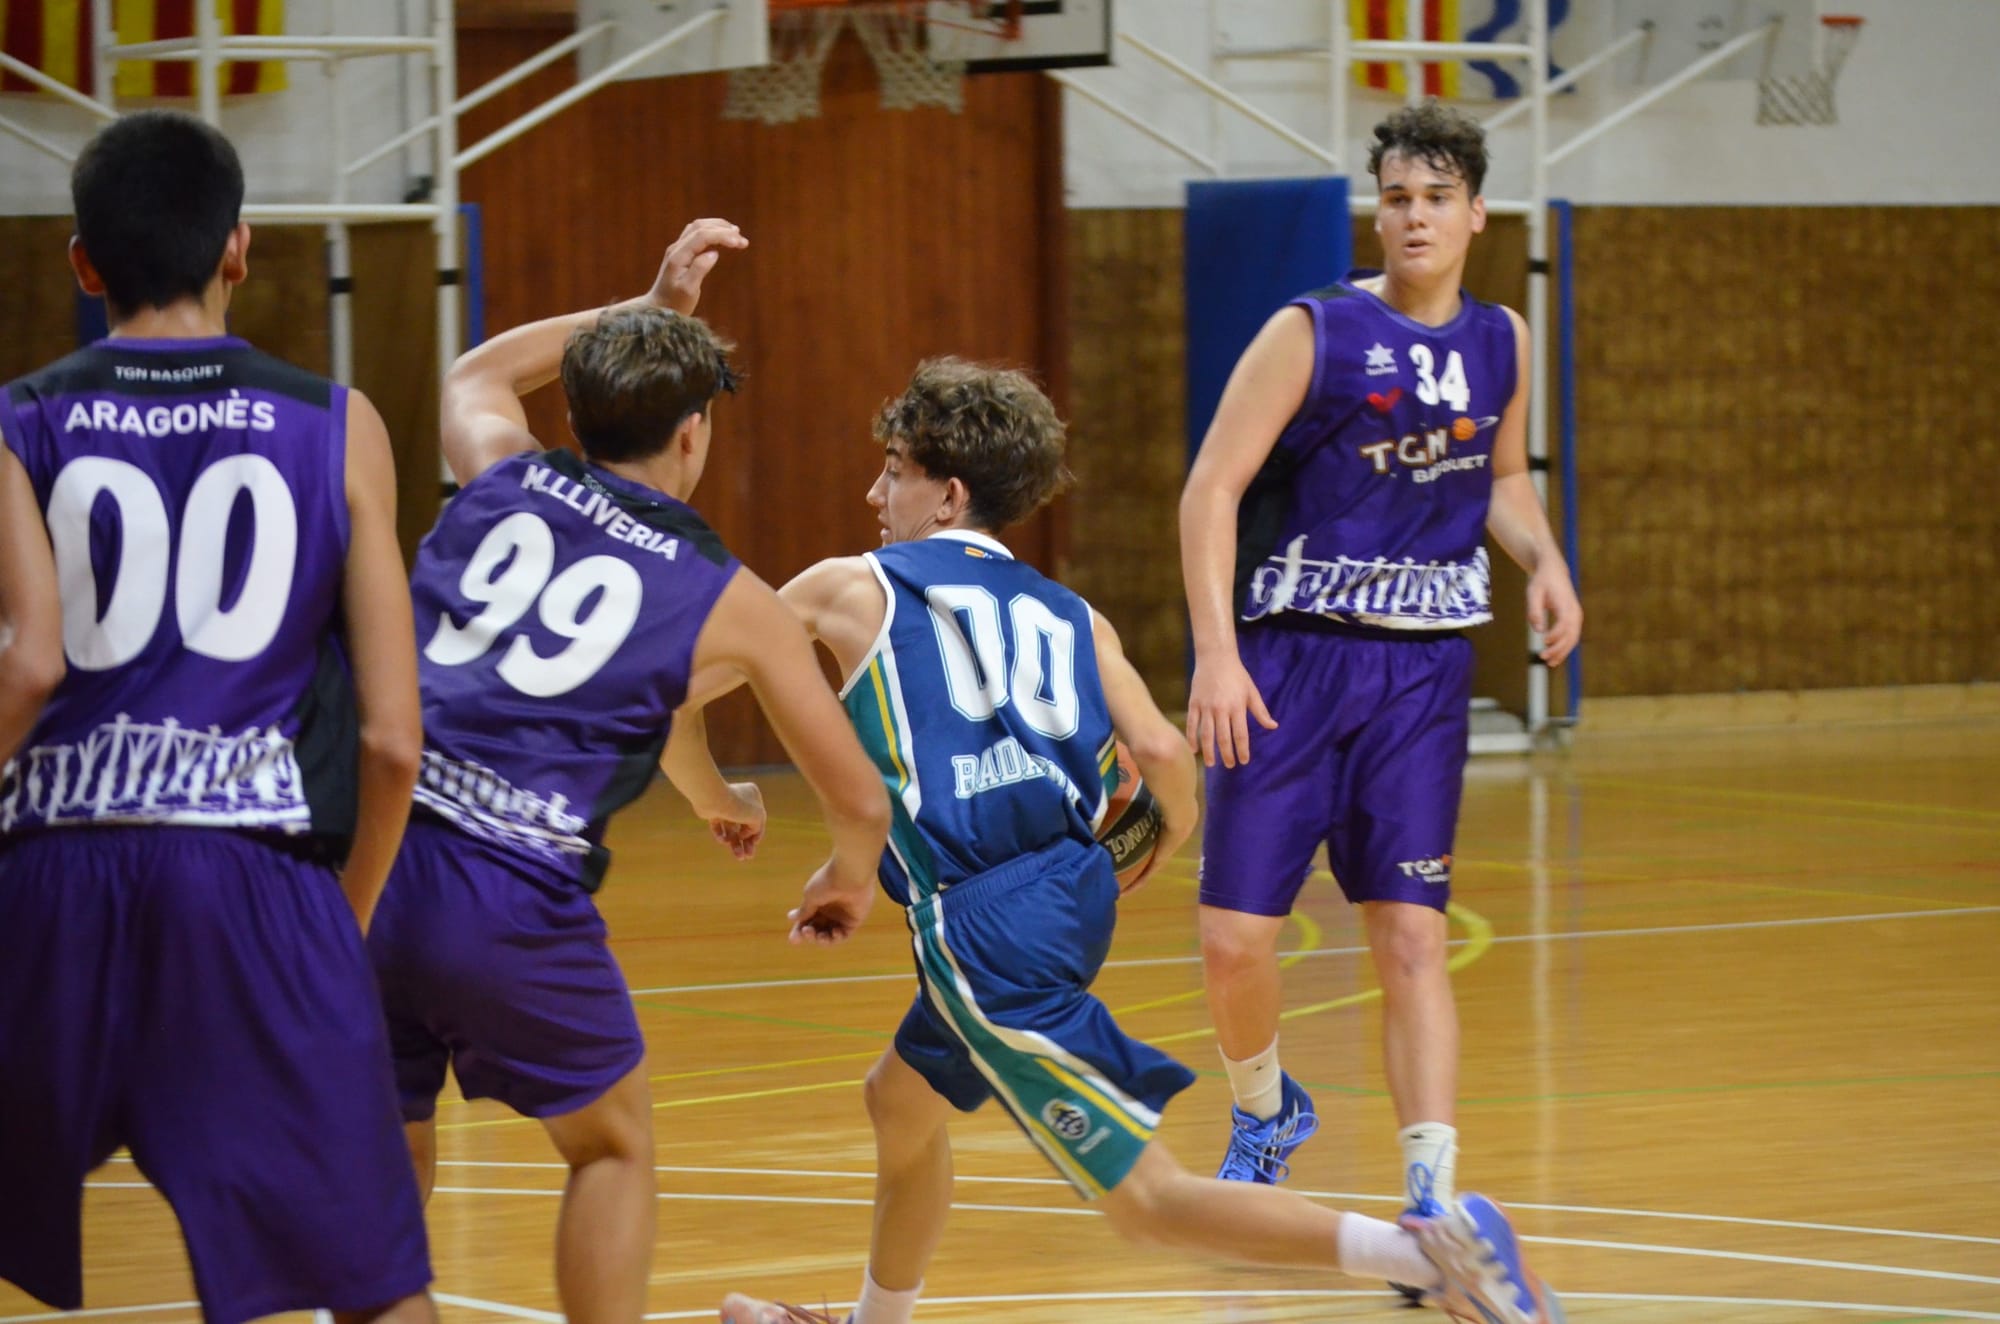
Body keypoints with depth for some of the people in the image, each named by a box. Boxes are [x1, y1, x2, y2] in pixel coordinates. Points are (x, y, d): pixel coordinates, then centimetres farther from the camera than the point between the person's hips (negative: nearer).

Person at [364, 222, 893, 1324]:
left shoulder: (503, 477, 14)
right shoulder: (728, 601, 7)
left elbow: (477, 373, 41)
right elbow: (858, 800, 17)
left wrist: (648, 310, 44)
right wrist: (847, 881, 39)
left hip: (370, 854, 3)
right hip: (515, 897, -3)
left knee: (389, 1169, 20)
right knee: (612, 1147, 21)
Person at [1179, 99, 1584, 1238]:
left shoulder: (1502, 344, 5)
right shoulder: (1313, 334, -9)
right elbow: (1212, 489, -10)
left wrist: (1544, 559, 1)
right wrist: (1216, 655, -19)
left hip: (1422, 671, 2)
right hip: (1292, 659, -2)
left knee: (1412, 939, -7)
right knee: (1236, 940, -1)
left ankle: (1433, 1205, -9)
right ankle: (1266, 1113, 30)